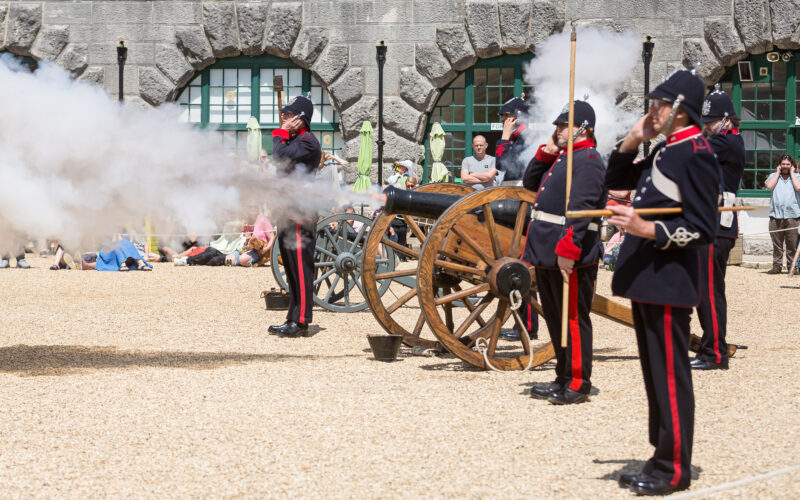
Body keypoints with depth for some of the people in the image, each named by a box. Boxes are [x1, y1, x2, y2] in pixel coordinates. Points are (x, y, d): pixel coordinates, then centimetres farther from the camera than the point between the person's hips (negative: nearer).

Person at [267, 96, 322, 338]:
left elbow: (280, 156, -20)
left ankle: (301, 322, -9)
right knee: (291, 269, 12)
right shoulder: (292, 140, 20)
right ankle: (293, 319, 17)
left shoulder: (308, 142, -10)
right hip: (287, 213, 10)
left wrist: (280, 134, -8)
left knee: (301, 268, -9)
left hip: (300, 215, -10)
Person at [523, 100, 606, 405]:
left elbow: (581, 210, -21)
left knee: (574, 319, -3)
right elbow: (530, 183, 24)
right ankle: (564, 379, 24)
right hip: (548, 254, 10)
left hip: (571, 257, -10)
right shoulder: (561, 158, 17)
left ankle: (578, 385, 3)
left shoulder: (587, 160, -13)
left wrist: (568, 250, -28)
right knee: (555, 318, 15)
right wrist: (547, 151, 10)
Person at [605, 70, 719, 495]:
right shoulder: (664, 150, 15)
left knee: (670, 378, -3)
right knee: (655, 376, 15)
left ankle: (674, 470, 4)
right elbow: (616, 182, 25)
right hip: (645, 281, 10)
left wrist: (648, 230, -25)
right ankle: (663, 459, 24)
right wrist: (632, 141, 10)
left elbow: (703, 229, -17)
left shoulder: (696, 155, -13)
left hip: (668, 285, -10)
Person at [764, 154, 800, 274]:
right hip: (776, 216, 1)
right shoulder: (773, 176, 16)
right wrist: (778, 172, 5)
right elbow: (769, 186, -4)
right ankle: (777, 266, 6)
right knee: (777, 244, 1)